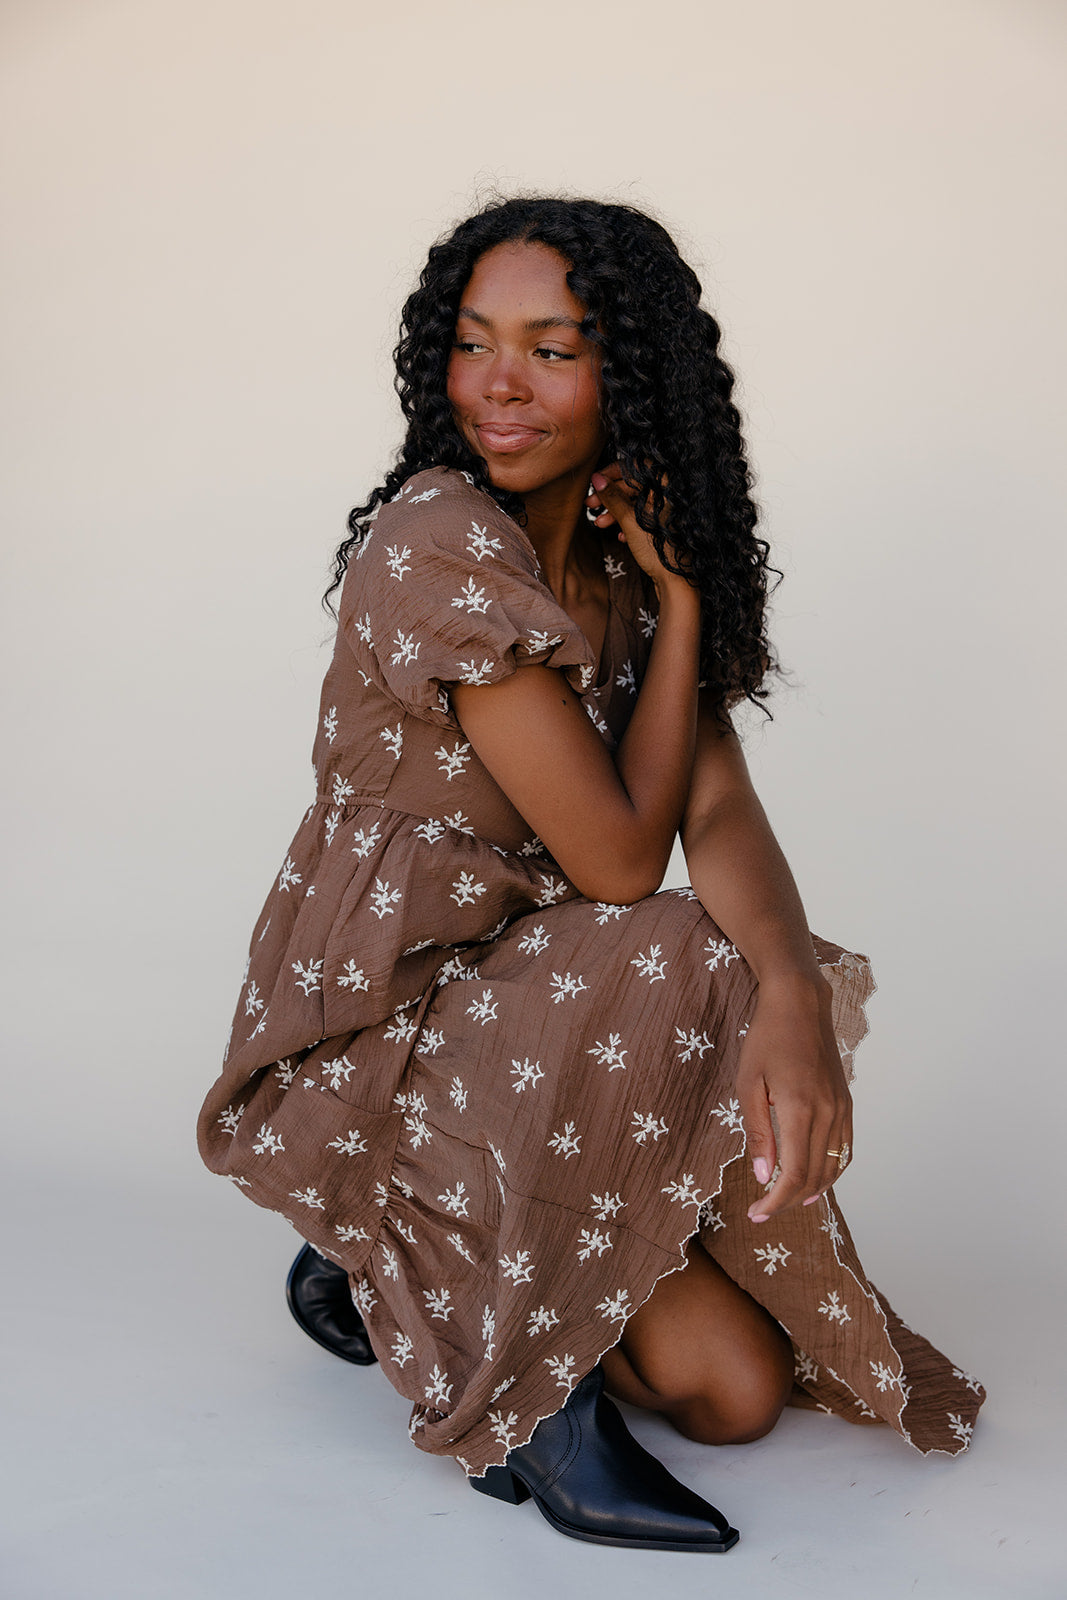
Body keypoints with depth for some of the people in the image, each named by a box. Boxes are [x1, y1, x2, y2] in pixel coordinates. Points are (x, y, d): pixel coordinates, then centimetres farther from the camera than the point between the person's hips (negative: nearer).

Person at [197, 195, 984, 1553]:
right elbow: (619, 859, -22)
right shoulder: (441, 540, -21)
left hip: (521, 1003, 6)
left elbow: (720, 806, -14)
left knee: (738, 1385, -5)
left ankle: (394, 1267, 15)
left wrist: (795, 999, -34)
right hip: (373, 1033, -6)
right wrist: (678, 602, -15)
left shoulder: (636, 562, 2)